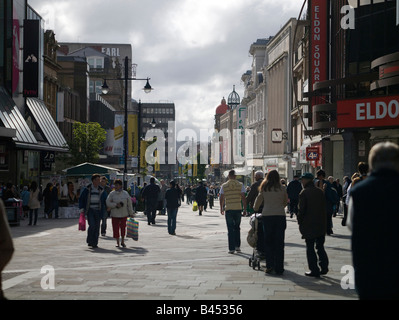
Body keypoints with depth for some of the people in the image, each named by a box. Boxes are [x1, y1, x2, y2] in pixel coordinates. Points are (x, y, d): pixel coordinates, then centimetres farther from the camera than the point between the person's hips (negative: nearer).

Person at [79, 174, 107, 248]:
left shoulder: (101, 190, 6)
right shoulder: (87, 189, 0)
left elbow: (105, 200, 17)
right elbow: (81, 199, 7)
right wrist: (82, 209, 1)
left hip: (98, 211, 3)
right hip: (90, 211, -3)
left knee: (97, 227, 2)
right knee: (92, 225, -15)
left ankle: (95, 243, 11)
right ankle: (90, 241, 2)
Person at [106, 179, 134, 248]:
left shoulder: (125, 193, 3)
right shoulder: (112, 194, -1)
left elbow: (129, 204, 7)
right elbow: (108, 203, -5)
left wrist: (131, 213, 7)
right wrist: (116, 205, -17)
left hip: (124, 214, 0)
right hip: (115, 214, 0)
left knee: (123, 227, 1)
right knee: (116, 228, 1)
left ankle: (122, 241, 17)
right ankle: (117, 242, 14)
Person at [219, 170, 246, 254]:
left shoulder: (224, 186, 1)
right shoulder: (240, 185, 0)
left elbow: (221, 198, 1)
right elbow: (243, 198, -4)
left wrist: (221, 208, 12)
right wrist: (245, 208, 2)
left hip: (228, 209, -1)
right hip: (238, 209, 1)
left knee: (230, 229, 3)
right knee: (237, 228, 17)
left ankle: (231, 248, -1)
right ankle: (237, 246, 17)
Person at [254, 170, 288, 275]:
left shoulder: (264, 189, 3)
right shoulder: (282, 189, 2)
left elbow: (258, 200, 12)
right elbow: (286, 202, 12)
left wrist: (255, 209, 32)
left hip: (267, 216, 1)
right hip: (280, 215, 0)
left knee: (268, 242, 11)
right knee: (279, 243, 4)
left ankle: (269, 266, 6)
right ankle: (279, 269, 4)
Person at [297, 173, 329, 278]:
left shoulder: (304, 193, -11)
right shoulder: (320, 192, 6)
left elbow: (301, 210, -13)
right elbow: (324, 207, 10)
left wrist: (300, 222, -1)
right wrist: (324, 223, 15)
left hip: (309, 225, -5)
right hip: (321, 225, 6)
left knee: (310, 248, 2)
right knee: (320, 246, 15)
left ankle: (314, 270, 1)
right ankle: (324, 267, 11)